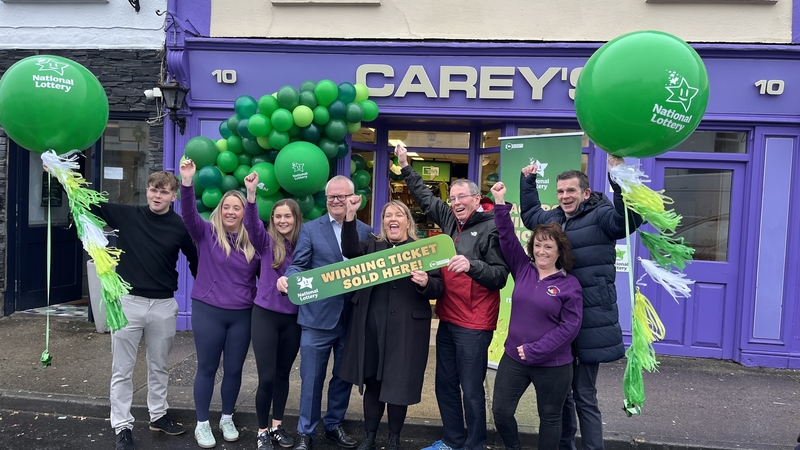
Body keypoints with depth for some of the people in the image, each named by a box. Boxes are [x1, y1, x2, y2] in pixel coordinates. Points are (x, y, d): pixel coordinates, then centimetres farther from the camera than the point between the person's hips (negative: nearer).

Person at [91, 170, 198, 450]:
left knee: (159, 366, 16)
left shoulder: (180, 227, -4)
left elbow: (195, 261, 7)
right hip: (128, 302, 0)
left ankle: (158, 415, 33)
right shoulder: (127, 216, -3)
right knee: (122, 369, 7)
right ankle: (122, 426, 20)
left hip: (164, 305, 1)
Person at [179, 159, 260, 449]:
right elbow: (188, 213, -18)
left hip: (242, 314, 2)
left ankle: (227, 419, 31)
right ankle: (202, 424, 24)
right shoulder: (207, 233, -4)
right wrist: (187, 182, -35)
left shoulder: (253, 241, 1)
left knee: (234, 369, 12)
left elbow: (261, 274, 0)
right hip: (208, 310, -2)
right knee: (207, 368, 8)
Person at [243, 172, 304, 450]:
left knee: (283, 374, 15)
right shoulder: (267, 241, -5)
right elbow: (251, 224, -24)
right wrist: (251, 193, -39)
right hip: (265, 315, -2)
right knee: (266, 377, -1)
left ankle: (277, 426, 31)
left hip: (293, 318, 3)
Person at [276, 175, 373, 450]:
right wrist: (286, 279, -25)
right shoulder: (310, 229, 1)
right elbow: (299, 265, -6)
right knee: (311, 378, 7)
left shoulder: (366, 231, 7)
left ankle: (334, 425, 35)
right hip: (318, 317, -2)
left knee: (344, 376, 16)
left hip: (353, 318, 3)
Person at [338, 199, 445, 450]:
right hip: (372, 326, 2)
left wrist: (426, 283, -23)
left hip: (407, 329, -2)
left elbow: (439, 288, -1)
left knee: (399, 385, 8)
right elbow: (350, 251, -12)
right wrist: (350, 216, -22)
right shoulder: (372, 245, 9)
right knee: (372, 383, 13)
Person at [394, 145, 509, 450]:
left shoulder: (492, 228, -12)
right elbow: (425, 197, 22)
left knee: (471, 390, 2)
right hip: (447, 319, 8)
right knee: (445, 384, 17)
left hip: (474, 324, -8)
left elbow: (501, 276, -16)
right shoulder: (450, 220, 8)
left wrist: (472, 265, -31)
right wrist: (405, 166, 24)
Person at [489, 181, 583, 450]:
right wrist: (501, 204, -14)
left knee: (550, 418, 14)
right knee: (501, 411, 8)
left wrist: (534, 350, -15)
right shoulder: (523, 271, 1)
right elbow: (507, 237, -4)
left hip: (553, 365, -3)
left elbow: (570, 327, -12)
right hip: (513, 358, 4)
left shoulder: (569, 285, -8)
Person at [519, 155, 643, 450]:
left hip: (589, 321, -7)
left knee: (584, 395, 3)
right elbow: (529, 215, 33)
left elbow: (631, 218, -28)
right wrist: (527, 181, 28)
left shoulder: (600, 216, -8)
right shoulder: (553, 218, 12)